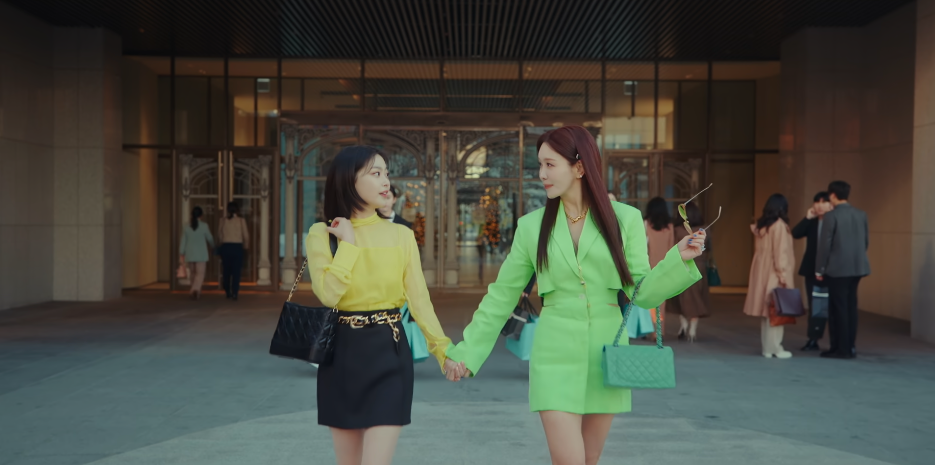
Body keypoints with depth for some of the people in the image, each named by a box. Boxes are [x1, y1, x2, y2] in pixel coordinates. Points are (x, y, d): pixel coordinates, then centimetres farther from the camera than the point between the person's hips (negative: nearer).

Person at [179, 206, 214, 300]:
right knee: (200, 273, -6)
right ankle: (195, 290, -28)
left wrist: (182, 254, 7)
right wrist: (212, 245, 26)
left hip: (189, 254, 3)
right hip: (201, 254, -3)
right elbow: (209, 238, 4)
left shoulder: (186, 226, -2)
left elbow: (183, 241, 0)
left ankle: (197, 292, 24)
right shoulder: (204, 225, -9)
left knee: (193, 273, 16)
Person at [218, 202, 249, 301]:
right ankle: (234, 292, -9)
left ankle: (227, 292, 21)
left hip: (225, 247, 2)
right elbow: (246, 235, -1)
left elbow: (219, 235, 6)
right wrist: (245, 246, 15)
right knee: (236, 271, -1)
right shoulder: (241, 220, -1)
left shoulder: (223, 220, 4)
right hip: (237, 247, -2)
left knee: (226, 270, 13)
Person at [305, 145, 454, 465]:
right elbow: (328, 294, -16)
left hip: (388, 354, -1)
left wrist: (443, 349, -7)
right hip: (341, 355, 1)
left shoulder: (401, 235, 0)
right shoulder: (321, 234, -2)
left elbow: (419, 299, 1)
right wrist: (348, 243, -12)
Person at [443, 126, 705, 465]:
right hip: (556, 357, -1)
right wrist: (467, 353, 6)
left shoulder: (625, 219, 0)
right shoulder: (531, 226, 2)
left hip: (605, 354, 1)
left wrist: (679, 259, -14)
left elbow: (642, 293, 1)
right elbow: (501, 296, 7)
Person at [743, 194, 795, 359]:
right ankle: (775, 348, -3)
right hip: (774, 273, -7)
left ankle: (767, 347, 11)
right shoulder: (779, 225, -12)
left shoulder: (761, 225, 9)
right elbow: (781, 251, -15)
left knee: (766, 309, 9)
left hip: (762, 272, 7)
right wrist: (783, 275, -13)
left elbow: (760, 250, 9)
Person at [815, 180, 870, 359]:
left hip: (838, 268, -6)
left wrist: (819, 269, -5)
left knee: (838, 308, -1)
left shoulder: (831, 215, -11)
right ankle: (850, 347, 16)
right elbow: (866, 241, 12)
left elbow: (825, 244, -12)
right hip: (857, 267, 6)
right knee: (850, 307, 12)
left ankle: (841, 348, 2)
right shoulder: (861, 215, 8)